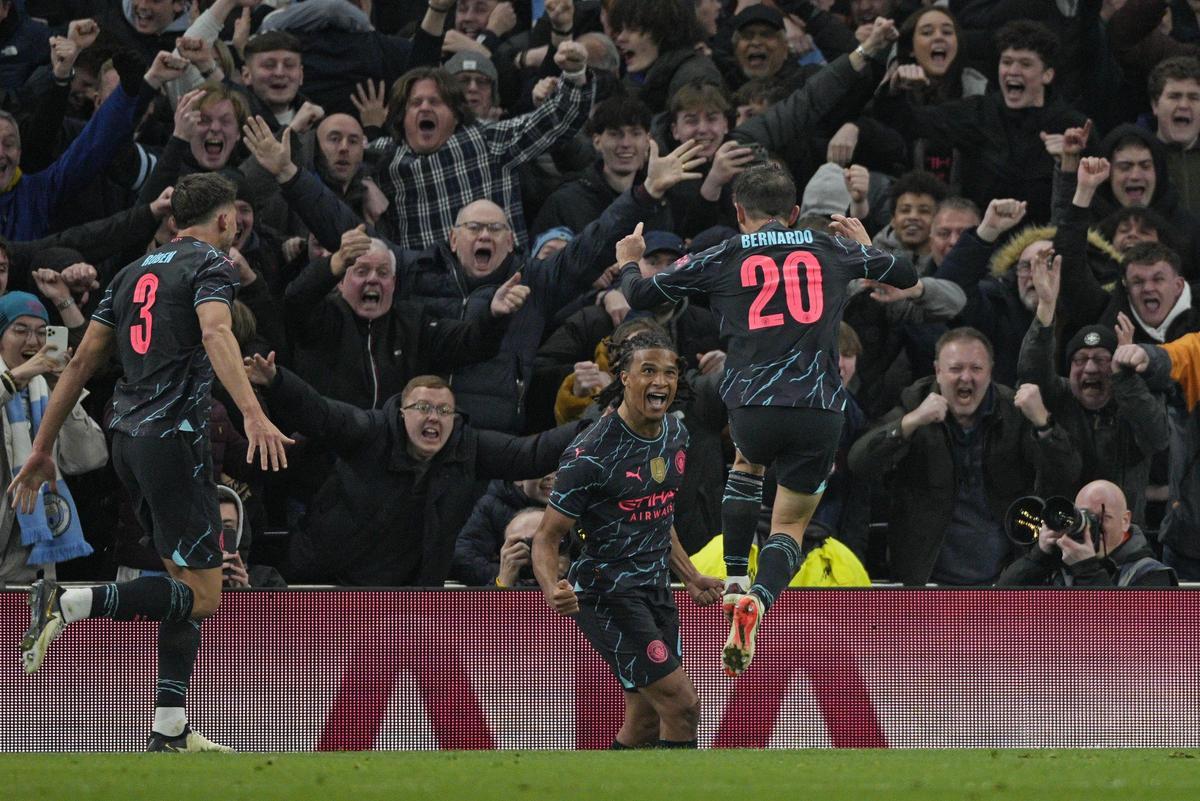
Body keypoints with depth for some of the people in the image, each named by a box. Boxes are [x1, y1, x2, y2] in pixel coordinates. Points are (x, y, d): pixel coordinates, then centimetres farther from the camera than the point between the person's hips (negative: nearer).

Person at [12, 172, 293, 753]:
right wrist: (253, 415, -35)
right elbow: (215, 334, -23)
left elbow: (82, 362, 17)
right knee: (201, 594, -8)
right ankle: (67, 604, -23)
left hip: (127, 438, 8)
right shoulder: (210, 263, -2)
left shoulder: (135, 272, 19)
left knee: (187, 582, 14)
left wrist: (42, 449, 21)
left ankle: (170, 729, 9)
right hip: (174, 437, -8)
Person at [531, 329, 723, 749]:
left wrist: (690, 577, 21)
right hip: (607, 592, -8)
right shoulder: (590, 453, -18)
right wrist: (553, 591, -31)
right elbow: (547, 536, -13)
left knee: (646, 723, 8)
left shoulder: (676, 434, 6)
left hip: (655, 589, 8)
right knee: (682, 703, -15)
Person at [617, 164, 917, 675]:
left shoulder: (721, 260, 7)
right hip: (819, 411, 0)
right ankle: (756, 600, -21)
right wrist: (865, 246, 45)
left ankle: (736, 583, 27)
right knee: (791, 524, 9)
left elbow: (640, 296, 15)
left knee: (747, 464, 35)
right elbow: (906, 275, 25)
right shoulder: (833, 251, 11)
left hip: (751, 407, 0)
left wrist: (629, 263, 37)